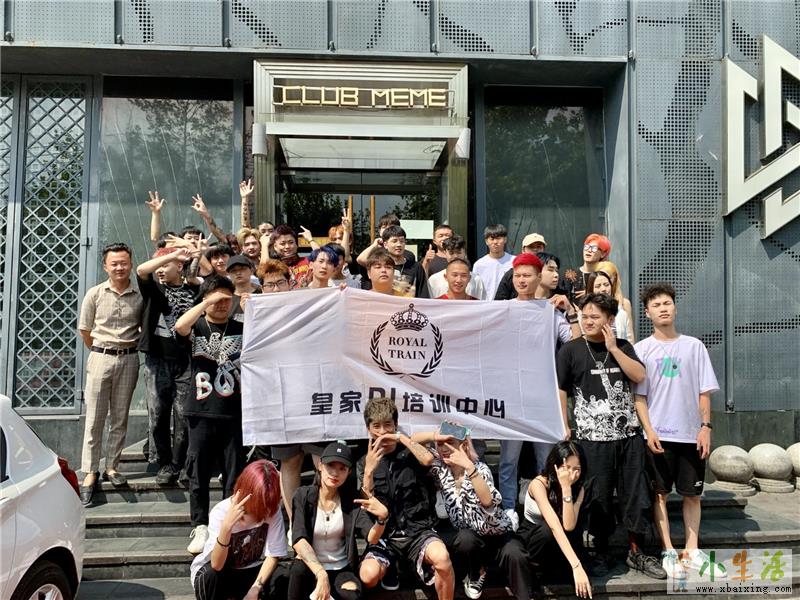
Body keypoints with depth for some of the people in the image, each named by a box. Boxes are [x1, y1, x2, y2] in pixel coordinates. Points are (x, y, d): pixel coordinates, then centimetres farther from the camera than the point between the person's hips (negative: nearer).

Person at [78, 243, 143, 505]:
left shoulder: (139, 296, 0)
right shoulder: (95, 294, 0)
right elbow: (84, 331, 8)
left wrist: (129, 349, 6)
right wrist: (101, 352, 10)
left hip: (129, 359, 1)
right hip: (100, 357, -1)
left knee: (120, 417, 8)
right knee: (95, 418, 1)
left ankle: (112, 466, 20)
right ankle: (90, 472, 7)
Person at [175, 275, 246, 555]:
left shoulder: (241, 328, 11)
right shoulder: (197, 327, 7)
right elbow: (180, 326, -15)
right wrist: (207, 301, -13)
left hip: (234, 412, 1)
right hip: (202, 412, -1)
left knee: (234, 473, 5)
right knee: (198, 473, 2)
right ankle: (200, 528, 11)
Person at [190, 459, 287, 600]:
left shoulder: (273, 511, -17)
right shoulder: (221, 512, -26)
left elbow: (273, 555, -12)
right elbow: (216, 565, -35)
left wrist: (255, 588, -25)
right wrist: (226, 526, -50)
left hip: (250, 572, 3)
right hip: (215, 570, -3)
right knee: (211, 576, -36)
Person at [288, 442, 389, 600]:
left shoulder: (351, 500, -4)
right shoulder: (304, 496, -9)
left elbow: (372, 538, -15)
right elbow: (298, 539, -21)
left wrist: (382, 517, -38)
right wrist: (321, 574, -36)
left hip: (341, 569, 1)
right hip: (310, 566, -1)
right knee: (299, 568, -34)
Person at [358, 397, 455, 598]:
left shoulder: (409, 453, 4)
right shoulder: (365, 462, 8)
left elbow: (428, 459, -21)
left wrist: (401, 437, -9)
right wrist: (369, 470, -17)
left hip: (417, 529, -1)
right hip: (385, 534, 2)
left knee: (442, 558, -34)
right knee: (368, 575, -28)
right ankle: (389, 567, 8)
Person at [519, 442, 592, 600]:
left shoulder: (578, 488, -14)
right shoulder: (538, 484, -29)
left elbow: (569, 526, -31)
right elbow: (555, 526, -41)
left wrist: (567, 488, -37)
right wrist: (576, 566, -50)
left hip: (556, 544, 4)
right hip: (530, 537, -4)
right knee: (548, 530, -37)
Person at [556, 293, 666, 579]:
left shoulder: (623, 346, 10)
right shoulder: (570, 350, 1)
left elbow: (640, 376, -3)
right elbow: (560, 391, 0)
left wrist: (613, 348, -7)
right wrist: (564, 428, -5)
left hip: (629, 433, 3)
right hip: (592, 437, -2)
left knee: (635, 492, 7)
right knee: (598, 496, 4)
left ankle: (636, 552, 21)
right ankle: (601, 553, 19)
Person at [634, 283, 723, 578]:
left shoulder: (693, 346, 5)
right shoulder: (641, 349, 1)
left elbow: (704, 391, 4)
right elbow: (638, 395, -1)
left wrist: (706, 426, -4)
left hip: (691, 434, 2)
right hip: (657, 434, -1)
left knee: (692, 494, 9)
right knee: (660, 493, 4)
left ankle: (692, 551, 20)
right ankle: (668, 552, 13)